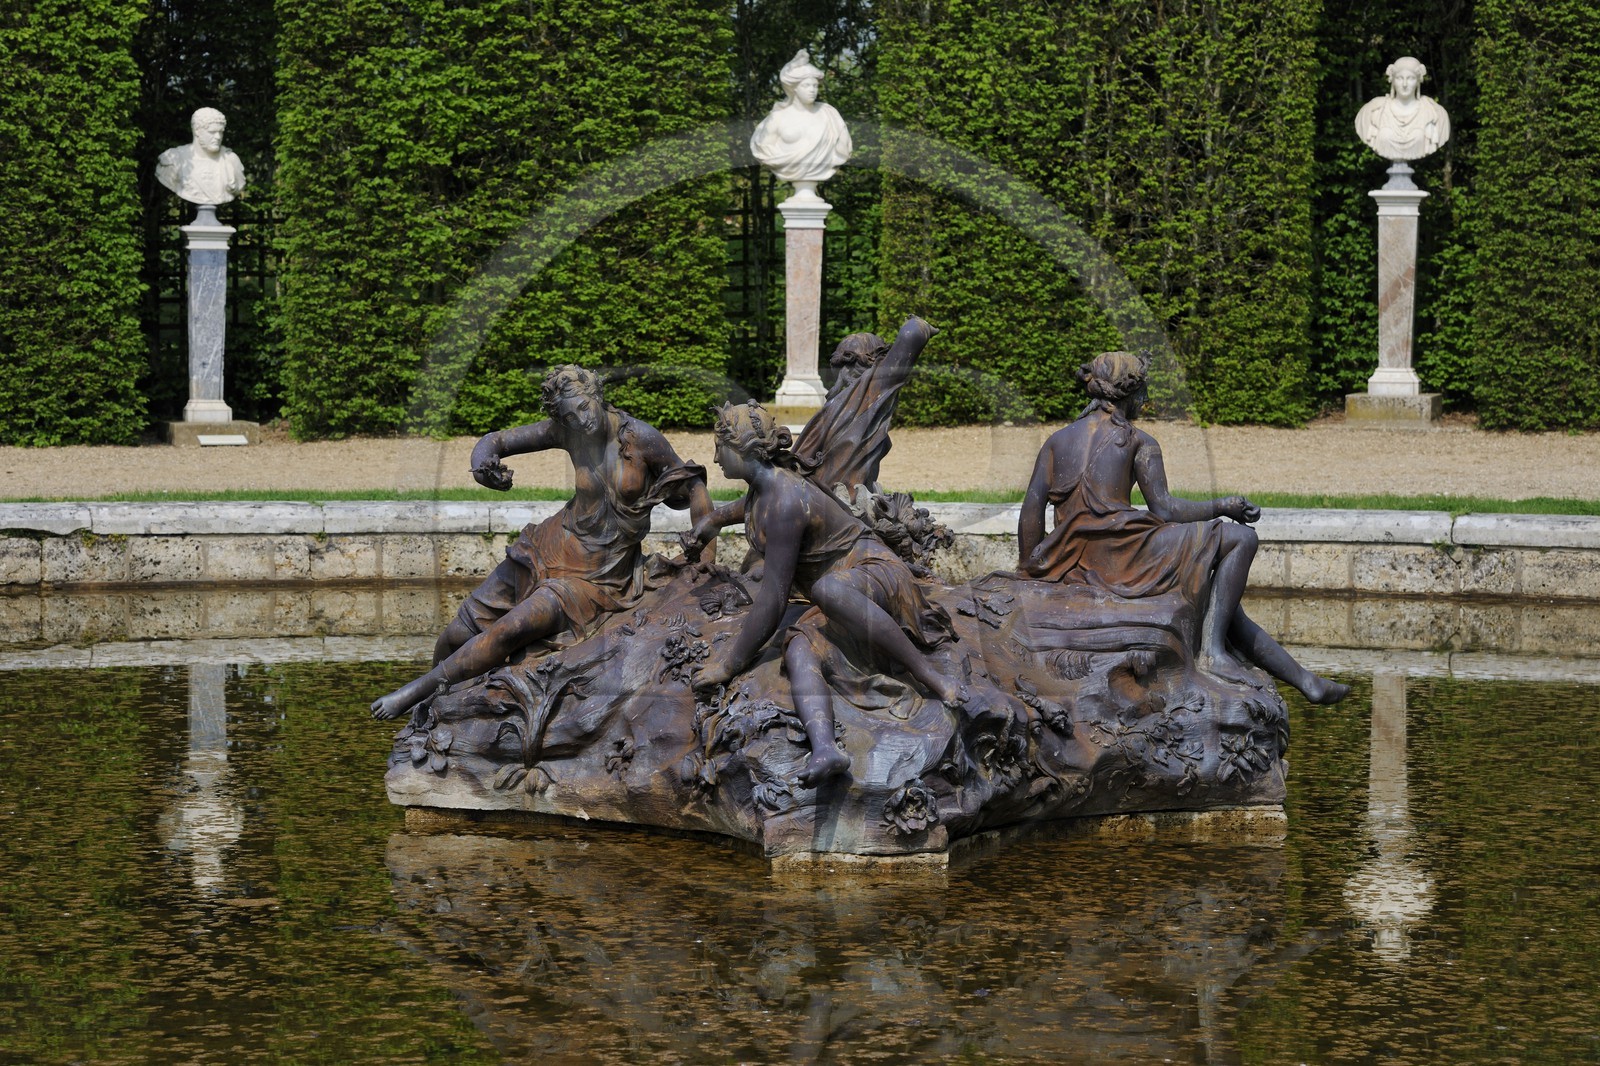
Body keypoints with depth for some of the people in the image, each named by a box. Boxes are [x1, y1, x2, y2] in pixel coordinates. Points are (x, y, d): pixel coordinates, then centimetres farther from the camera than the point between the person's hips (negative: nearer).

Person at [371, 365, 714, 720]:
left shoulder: (640, 438, -16)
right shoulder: (566, 431, -5)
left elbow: (693, 485, -5)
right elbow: (497, 440, 0)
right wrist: (482, 459, -27)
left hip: (599, 577, -4)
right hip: (555, 547, 5)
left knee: (511, 629, -27)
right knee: (458, 634, -3)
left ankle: (421, 690, -7)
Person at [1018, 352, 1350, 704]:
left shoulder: (1056, 441, 19)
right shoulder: (1137, 440, 4)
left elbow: (1032, 507, 8)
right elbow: (1164, 509, -5)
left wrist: (1031, 573, 11)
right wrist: (1221, 507, 9)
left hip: (1076, 565, 8)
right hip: (1122, 553, -7)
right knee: (1241, 537, 2)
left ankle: (1305, 680, 22)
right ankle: (1212, 649, -7)